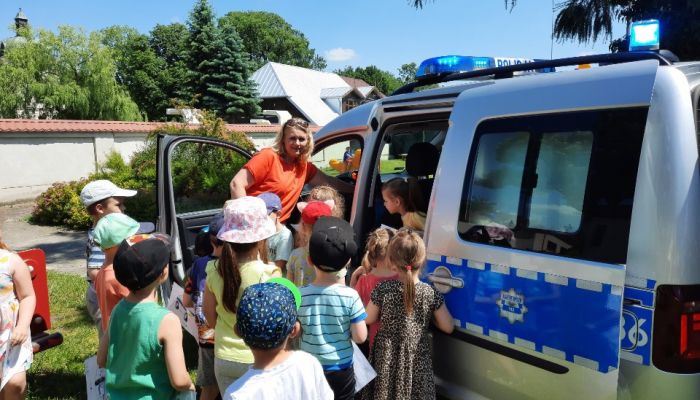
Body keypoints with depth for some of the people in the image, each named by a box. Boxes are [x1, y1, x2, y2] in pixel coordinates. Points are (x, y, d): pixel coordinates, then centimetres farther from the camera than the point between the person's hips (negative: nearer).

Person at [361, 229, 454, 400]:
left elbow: (369, 319, -4)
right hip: (418, 359, 1)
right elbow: (448, 327, -5)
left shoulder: (383, 289, -17)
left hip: (387, 357, 0)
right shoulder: (431, 293, -14)